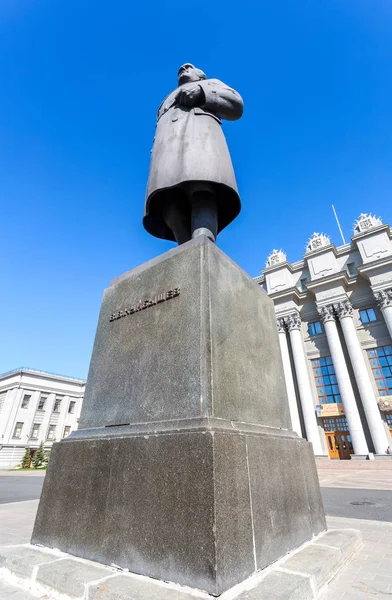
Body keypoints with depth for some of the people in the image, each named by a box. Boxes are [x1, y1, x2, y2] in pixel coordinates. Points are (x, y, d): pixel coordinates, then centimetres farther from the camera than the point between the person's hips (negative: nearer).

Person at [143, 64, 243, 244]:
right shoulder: (169, 102, 47)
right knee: (171, 208, -28)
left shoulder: (211, 84, 38)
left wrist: (201, 91, 4)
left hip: (200, 130, -3)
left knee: (201, 190, -36)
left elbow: (236, 104, 17)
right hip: (169, 142, 4)